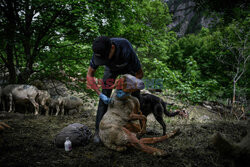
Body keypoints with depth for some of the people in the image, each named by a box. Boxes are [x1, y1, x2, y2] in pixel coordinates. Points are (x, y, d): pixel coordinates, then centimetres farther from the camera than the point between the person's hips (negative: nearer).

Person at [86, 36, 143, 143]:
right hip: (111, 69, 1)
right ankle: (98, 130, -5)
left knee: (135, 96, -7)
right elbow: (89, 76, -23)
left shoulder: (127, 52, -45)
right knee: (104, 97, -12)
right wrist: (100, 94, -33)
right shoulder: (99, 52, -36)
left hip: (129, 68, -1)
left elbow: (140, 74, -29)